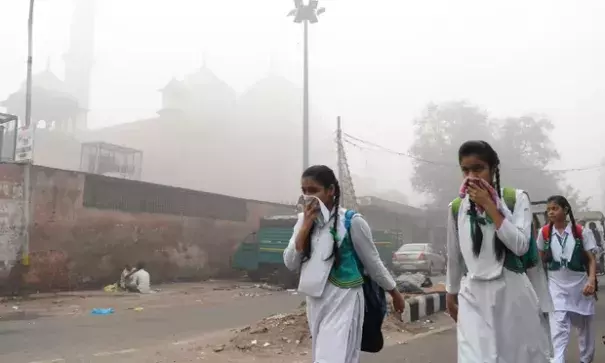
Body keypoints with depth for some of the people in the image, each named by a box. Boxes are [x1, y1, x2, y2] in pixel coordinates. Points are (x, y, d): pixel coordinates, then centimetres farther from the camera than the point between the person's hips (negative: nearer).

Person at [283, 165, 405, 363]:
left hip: (343, 301, -6)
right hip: (315, 302, 6)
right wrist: (306, 225, -13)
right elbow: (290, 264, -4)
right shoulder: (304, 220, 3)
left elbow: (373, 263, -1)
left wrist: (395, 293, 8)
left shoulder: (352, 222, -12)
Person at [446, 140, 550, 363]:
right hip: (473, 296, 1)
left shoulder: (516, 198, -3)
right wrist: (451, 294, 18)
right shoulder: (456, 208, 3)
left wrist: (488, 205, -16)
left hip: (513, 292, 0)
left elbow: (520, 246, -15)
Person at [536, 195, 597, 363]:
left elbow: (591, 259, -4)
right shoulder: (544, 233, -2)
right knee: (558, 325, -13)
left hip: (580, 283, 1)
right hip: (556, 284, -1)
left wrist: (591, 280, -18)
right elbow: (541, 259, 8)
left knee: (585, 326, 15)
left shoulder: (581, 232, -5)